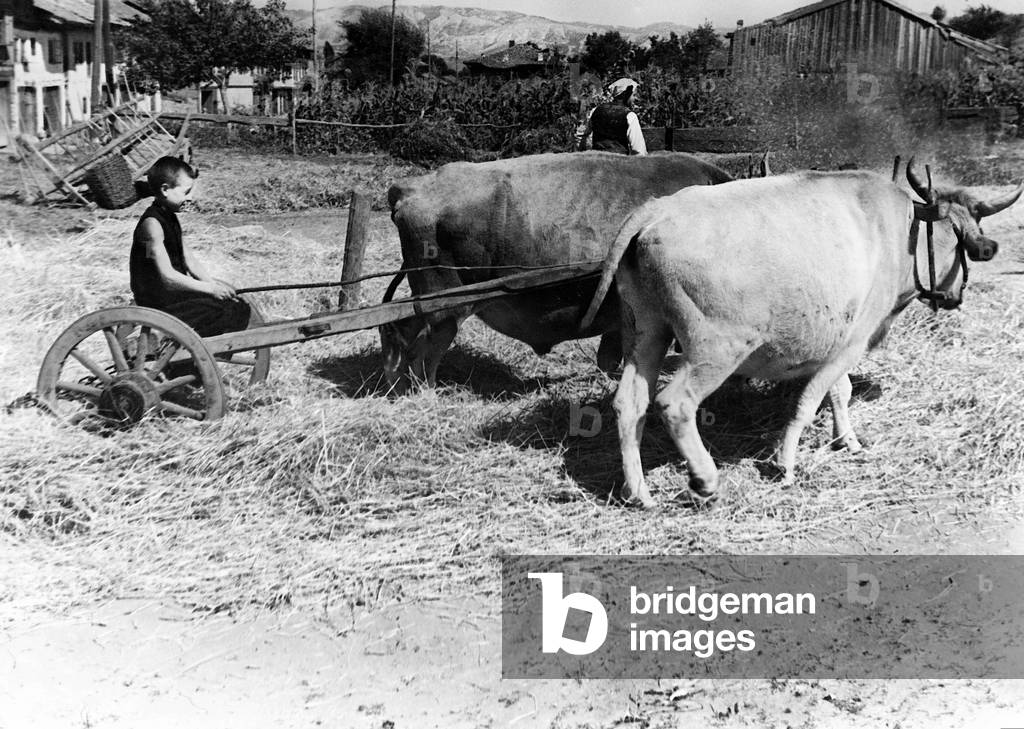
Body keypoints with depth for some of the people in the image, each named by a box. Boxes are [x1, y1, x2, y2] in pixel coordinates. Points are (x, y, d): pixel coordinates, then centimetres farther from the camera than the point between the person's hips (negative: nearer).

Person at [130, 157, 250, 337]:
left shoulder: (169, 217, 9)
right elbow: (167, 276, -27)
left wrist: (212, 283, 1)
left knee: (237, 305, 9)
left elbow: (187, 259, 15)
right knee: (230, 315, -14)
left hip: (175, 291, 10)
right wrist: (210, 288, -22)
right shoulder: (152, 224, -22)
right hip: (161, 305, -10)